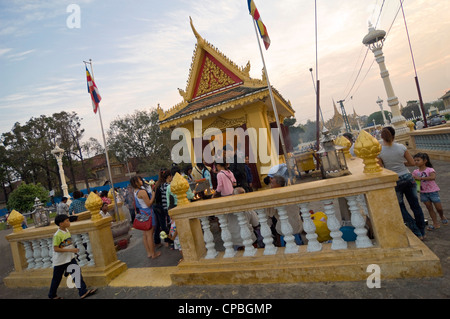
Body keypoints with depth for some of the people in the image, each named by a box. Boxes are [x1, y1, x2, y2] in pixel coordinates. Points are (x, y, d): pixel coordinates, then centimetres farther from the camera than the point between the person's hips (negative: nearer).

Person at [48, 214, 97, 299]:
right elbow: (56, 249, -23)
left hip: (70, 258, 6)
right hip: (60, 261, -6)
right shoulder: (57, 235, -21)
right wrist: (69, 250, -26)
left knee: (77, 273, -1)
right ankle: (52, 295, 35)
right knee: (57, 279, 12)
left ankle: (83, 292, 0)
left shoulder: (67, 231, 3)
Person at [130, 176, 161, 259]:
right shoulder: (142, 191, -20)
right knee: (150, 234, 0)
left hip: (141, 212, 9)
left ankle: (148, 253, 24)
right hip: (147, 213, -9)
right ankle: (153, 253, 10)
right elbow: (149, 204, -20)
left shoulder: (135, 192, 8)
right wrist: (153, 195, -9)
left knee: (145, 235, 14)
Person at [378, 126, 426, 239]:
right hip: (408, 178, 3)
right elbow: (412, 163, -1)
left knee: (401, 208, 13)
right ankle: (422, 232, 29)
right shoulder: (401, 147, -7)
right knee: (415, 205, 16)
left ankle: (417, 233, 17)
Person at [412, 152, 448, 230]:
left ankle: (442, 217, 37)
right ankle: (435, 224, 17)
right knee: (429, 208, 8)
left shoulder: (430, 170, -15)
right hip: (423, 193, 3)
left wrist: (420, 178, -39)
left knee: (439, 208, 4)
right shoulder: (415, 172, -1)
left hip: (433, 191, -3)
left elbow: (433, 177, -34)